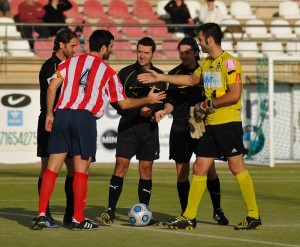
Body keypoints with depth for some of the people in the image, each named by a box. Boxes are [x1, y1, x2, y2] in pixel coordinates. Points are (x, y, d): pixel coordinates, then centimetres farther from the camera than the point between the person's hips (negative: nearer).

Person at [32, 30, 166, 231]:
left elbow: (52, 87, 5)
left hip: (62, 114, 3)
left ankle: (41, 215, -3)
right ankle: (78, 219, 4)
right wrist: (148, 100, 27)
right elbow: (124, 103, 14)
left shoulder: (70, 62, 14)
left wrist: (49, 114, 12)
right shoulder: (108, 72, 9)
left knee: (52, 168, 4)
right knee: (81, 171, 3)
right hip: (85, 118, -3)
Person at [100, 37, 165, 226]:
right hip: (128, 125, -3)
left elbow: (164, 101, 16)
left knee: (146, 168, 4)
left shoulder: (159, 75, 11)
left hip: (149, 127, 3)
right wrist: (138, 111, -16)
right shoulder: (126, 73, 0)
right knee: (121, 165, -11)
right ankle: (111, 210, -7)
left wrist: (157, 112, -5)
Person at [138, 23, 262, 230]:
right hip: (210, 125, 9)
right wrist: (161, 78, 32)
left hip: (228, 123, -9)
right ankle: (189, 217, 9)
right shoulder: (206, 63, 15)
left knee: (237, 167, -7)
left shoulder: (228, 62, -11)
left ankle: (254, 217, -1)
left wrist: (209, 105, -13)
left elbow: (234, 95, -18)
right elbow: (192, 80, 33)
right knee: (199, 168, 6)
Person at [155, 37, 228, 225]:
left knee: (209, 168, -7)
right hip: (180, 129, 1)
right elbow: (171, 101, 6)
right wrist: (165, 110, -12)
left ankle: (217, 210, 5)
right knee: (182, 172, 0)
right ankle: (186, 213, 9)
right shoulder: (174, 74, 6)